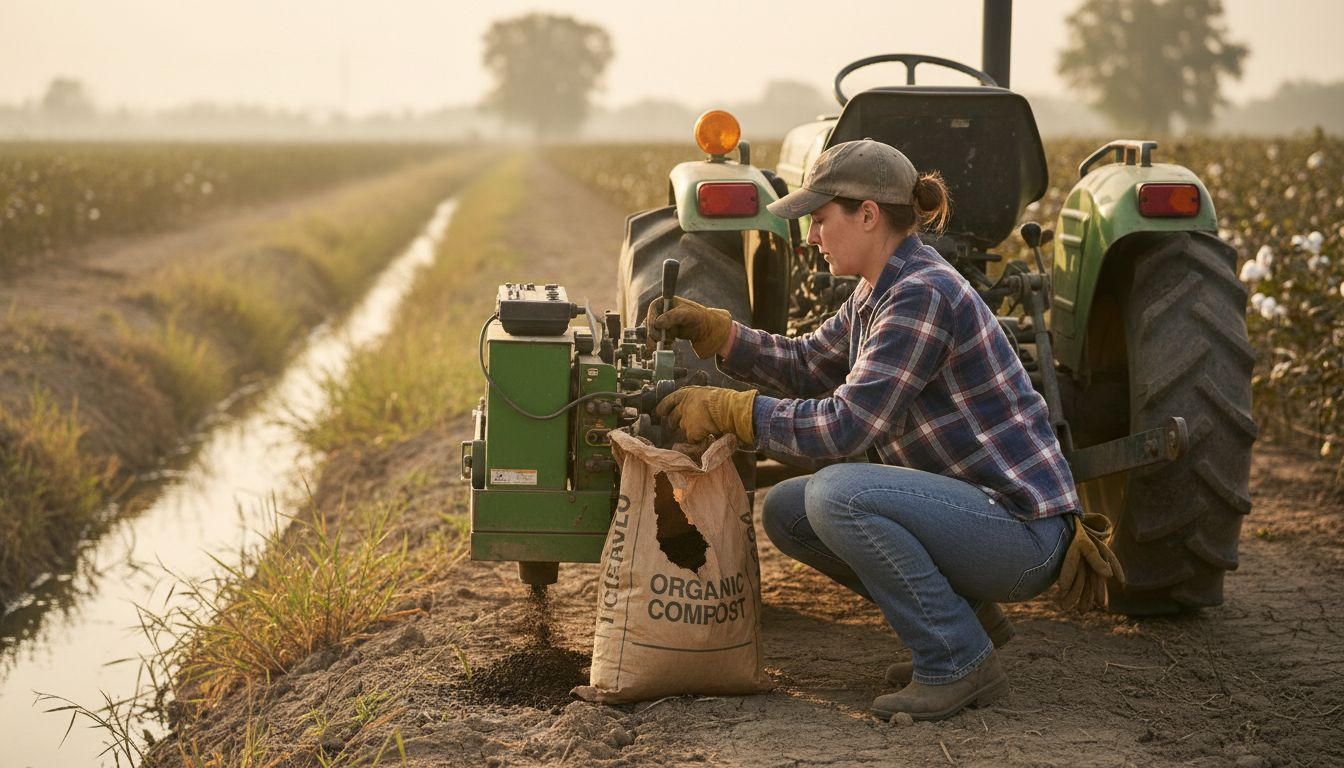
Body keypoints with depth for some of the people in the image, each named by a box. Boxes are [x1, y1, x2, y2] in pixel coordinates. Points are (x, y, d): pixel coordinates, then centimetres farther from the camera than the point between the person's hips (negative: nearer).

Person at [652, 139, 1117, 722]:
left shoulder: (922, 295, -21)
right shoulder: (878, 292, 8)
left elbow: (846, 424, -27)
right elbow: (807, 365, 19)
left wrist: (724, 410, -21)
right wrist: (708, 328, 6)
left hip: (1021, 529, -10)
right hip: (967, 508, 10)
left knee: (837, 494, -29)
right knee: (785, 511, 9)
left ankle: (960, 662, -12)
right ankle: (964, 615, 14)